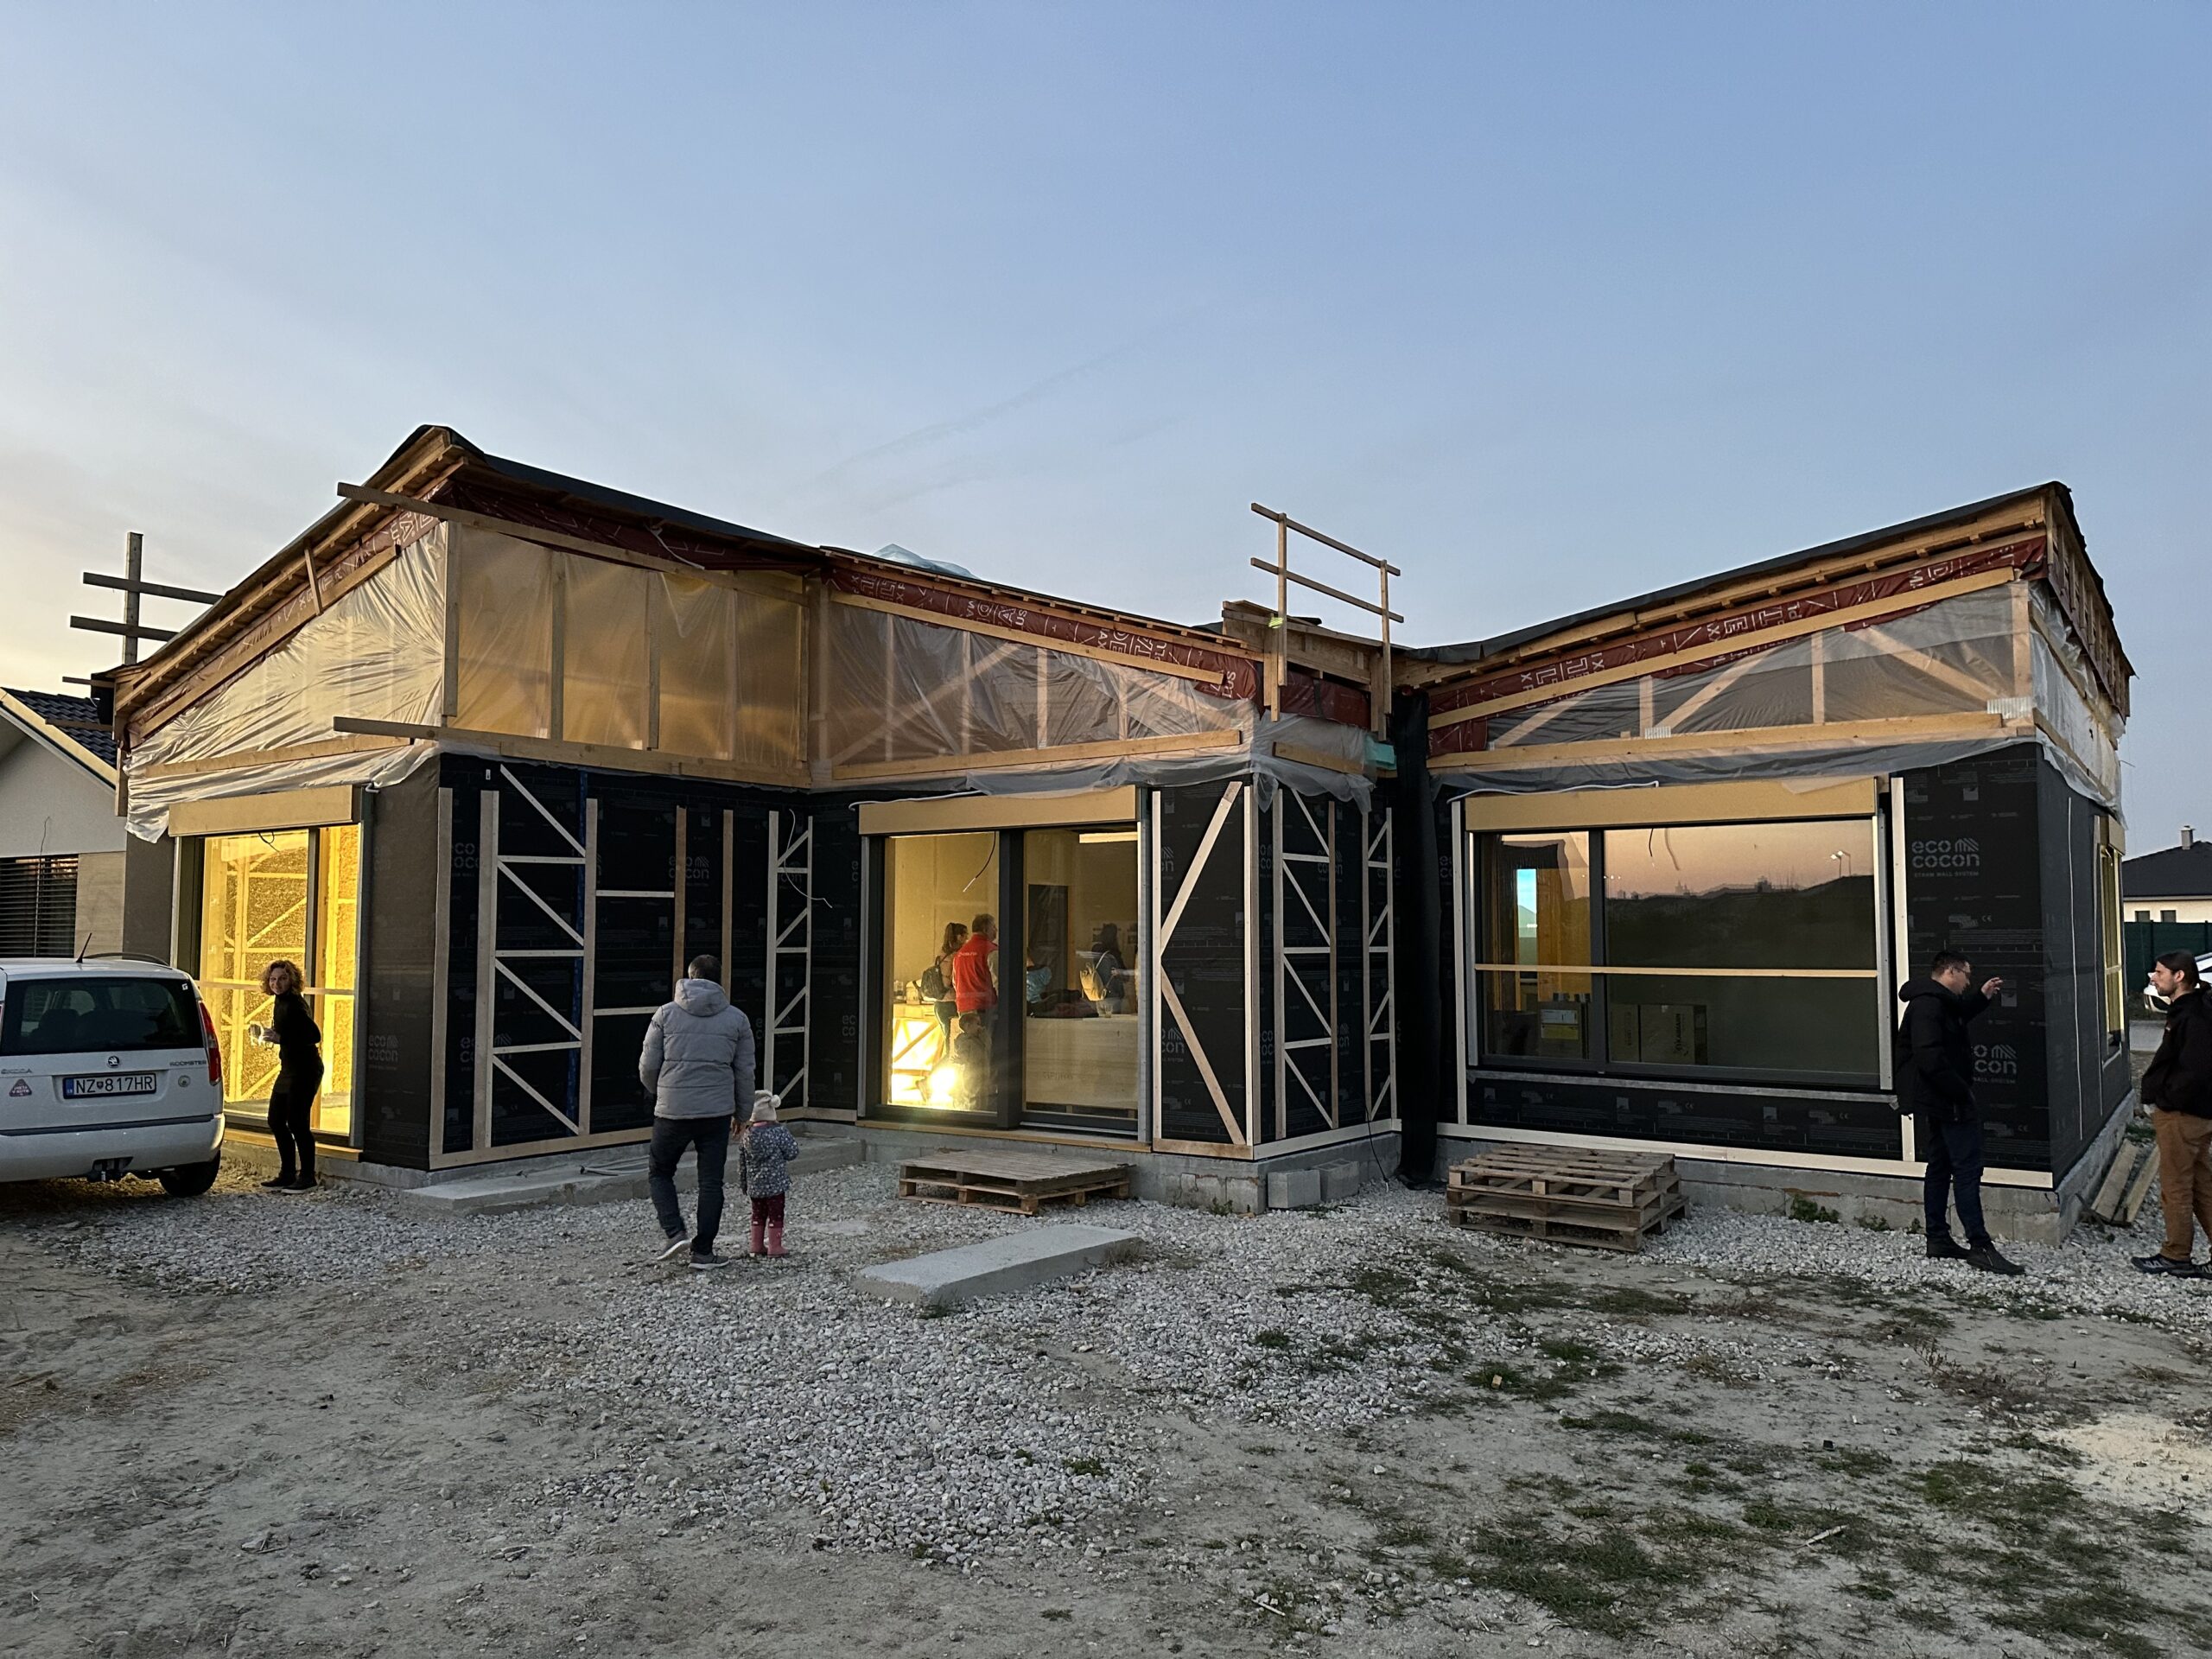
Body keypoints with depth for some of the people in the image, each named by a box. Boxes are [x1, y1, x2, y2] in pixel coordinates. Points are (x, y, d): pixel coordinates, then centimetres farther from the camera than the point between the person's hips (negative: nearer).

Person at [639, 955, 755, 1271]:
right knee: (711, 1182, 9)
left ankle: (675, 1233, 2)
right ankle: (703, 1251, 12)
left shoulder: (666, 1014, 0)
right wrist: (743, 1113, 18)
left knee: (659, 1172, 18)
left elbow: (647, 1066, 2)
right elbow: (745, 1073, 6)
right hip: (717, 1113, 1)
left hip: (672, 1111, -1)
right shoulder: (737, 1018, 3)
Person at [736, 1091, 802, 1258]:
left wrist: (743, 1184, 17)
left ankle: (757, 1245, 21)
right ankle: (775, 1246, 7)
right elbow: (792, 1153, -12)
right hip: (776, 1183, -5)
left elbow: (742, 1163, 6)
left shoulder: (746, 1135, -1)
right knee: (776, 1214, 5)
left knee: (758, 1214, 17)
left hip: (754, 1186, 5)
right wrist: (793, 1140, 8)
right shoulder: (779, 1132, -16)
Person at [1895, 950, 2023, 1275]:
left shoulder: (1937, 1002, 15)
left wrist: (1982, 997, 30)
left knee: (1940, 1168, 14)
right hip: (1945, 1104, -11)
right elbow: (1930, 1059, -28)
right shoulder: (1928, 1005, -20)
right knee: (1967, 1169, -9)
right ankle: (1980, 1247, -7)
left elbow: (1956, 1016, 40)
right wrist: (1963, 1093, -20)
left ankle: (1938, 1239, 20)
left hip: (1937, 1103, 11)